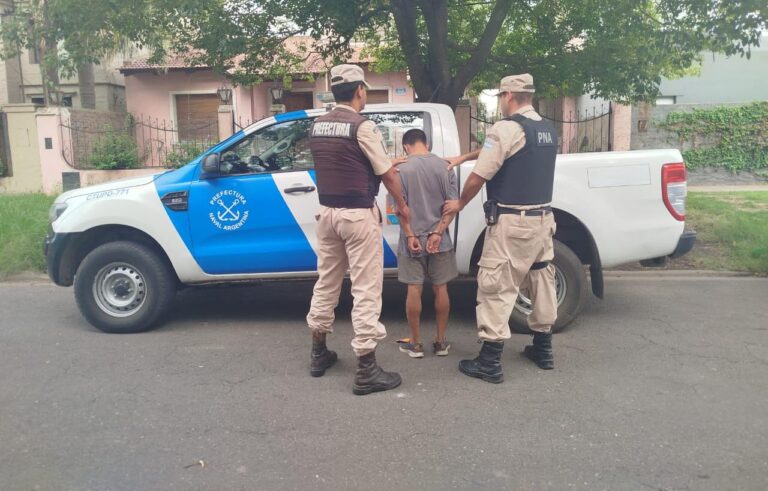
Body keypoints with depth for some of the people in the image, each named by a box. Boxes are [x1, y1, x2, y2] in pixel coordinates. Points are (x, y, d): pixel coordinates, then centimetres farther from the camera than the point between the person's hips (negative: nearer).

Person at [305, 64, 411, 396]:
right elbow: (388, 174, -10)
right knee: (366, 289, -2)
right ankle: (366, 370, 2)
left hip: (327, 212, 7)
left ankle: (319, 353, 29)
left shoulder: (317, 126, 7)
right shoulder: (363, 126, -13)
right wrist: (401, 205, 8)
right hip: (358, 215, -7)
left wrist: (387, 165, 21)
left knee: (326, 282, 18)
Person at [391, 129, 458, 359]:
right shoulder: (444, 166, 1)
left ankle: (416, 343, 13)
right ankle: (440, 341, 17)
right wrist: (438, 232, -8)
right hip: (439, 239, 2)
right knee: (440, 289, 9)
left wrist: (410, 235, -8)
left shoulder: (401, 168, -5)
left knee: (414, 290, 4)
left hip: (413, 239, -2)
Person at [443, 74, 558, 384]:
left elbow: (479, 176, -15)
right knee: (542, 281, 16)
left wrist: (460, 203, 4)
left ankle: (490, 362, -1)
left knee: (496, 286, -4)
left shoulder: (507, 128, -14)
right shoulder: (548, 131, 12)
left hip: (511, 222, -8)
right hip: (543, 218, 9)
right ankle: (543, 349, 30)